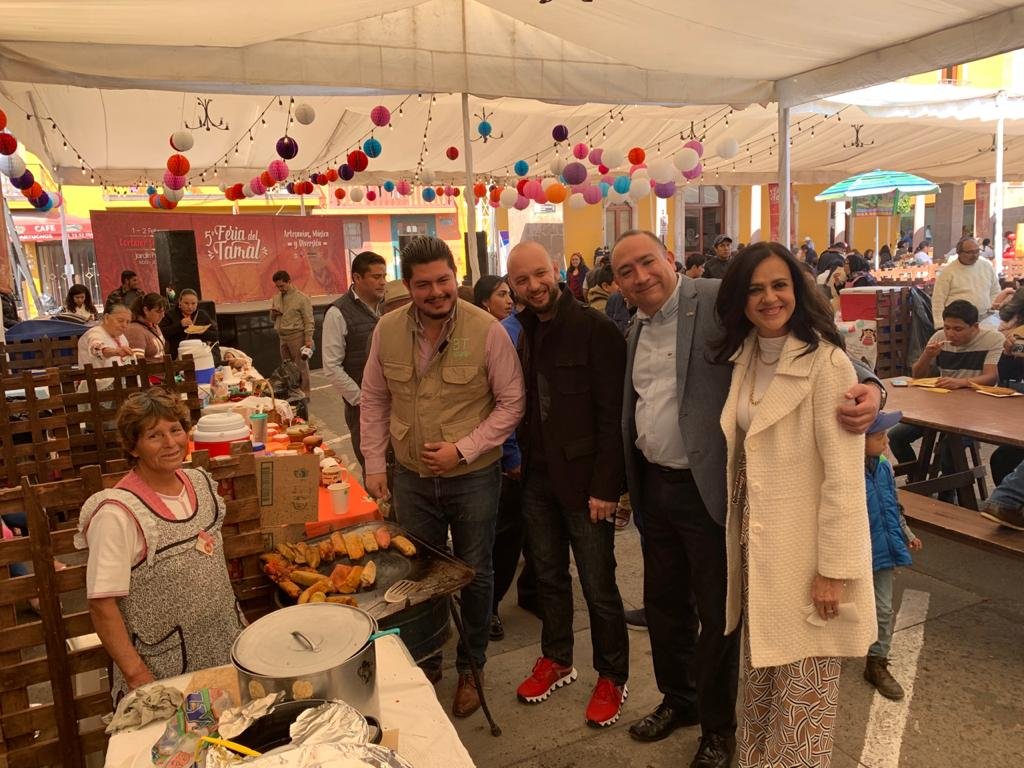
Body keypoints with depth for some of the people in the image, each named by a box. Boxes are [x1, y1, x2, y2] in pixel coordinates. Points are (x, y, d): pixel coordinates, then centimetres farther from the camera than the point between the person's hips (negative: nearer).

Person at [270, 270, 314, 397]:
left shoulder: (301, 298, -7)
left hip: (297, 337, -7)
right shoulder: (276, 298, 12)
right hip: (282, 337, 7)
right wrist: (273, 313, -1)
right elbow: (273, 318, 23)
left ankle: (304, 394, 6)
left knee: (301, 367, -1)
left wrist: (308, 339, -15)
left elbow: (308, 321, -9)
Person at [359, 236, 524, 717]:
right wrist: (373, 464, 3)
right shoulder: (387, 330, -5)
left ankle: (470, 669, 37)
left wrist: (463, 449, -18)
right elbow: (374, 400, 6)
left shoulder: (487, 330, -15)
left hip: (473, 478, -3)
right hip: (411, 478, 3)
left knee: (474, 575, 14)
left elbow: (511, 403, -10)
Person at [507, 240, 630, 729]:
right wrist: (523, 463, 5)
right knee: (548, 576, 19)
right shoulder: (524, 335, 6)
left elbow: (612, 414, -16)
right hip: (538, 478, 6)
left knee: (598, 586, 7)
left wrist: (605, 486, -18)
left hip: (584, 480, -6)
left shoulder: (594, 328, -14)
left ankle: (612, 677, 28)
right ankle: (556, 660, 39)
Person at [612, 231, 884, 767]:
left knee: (716, 613, 10)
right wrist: (630, 484, 18)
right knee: (663, 601, 21)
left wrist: (866, 383, -36)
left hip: (707, 491, -6)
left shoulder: (717, 300, -13)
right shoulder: (636, 331, 10)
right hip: (653, 489, 7)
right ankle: (678, 699, 45)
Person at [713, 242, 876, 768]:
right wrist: (739, 530, 10)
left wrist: (834, 568, -17)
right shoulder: (743, 355, 5)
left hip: (803, 543, -7)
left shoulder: (826, 363, -17)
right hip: (754, 535, 7)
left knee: (803, 676, 10)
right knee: (760, 660, 21)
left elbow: (843, 475, -18)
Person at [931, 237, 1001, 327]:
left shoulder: (987, 266, 10)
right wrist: (941, 326, -10)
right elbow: (938, 301, -5)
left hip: (984, 319, 4)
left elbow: (995, 292, 20)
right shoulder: (948, 271, -4)